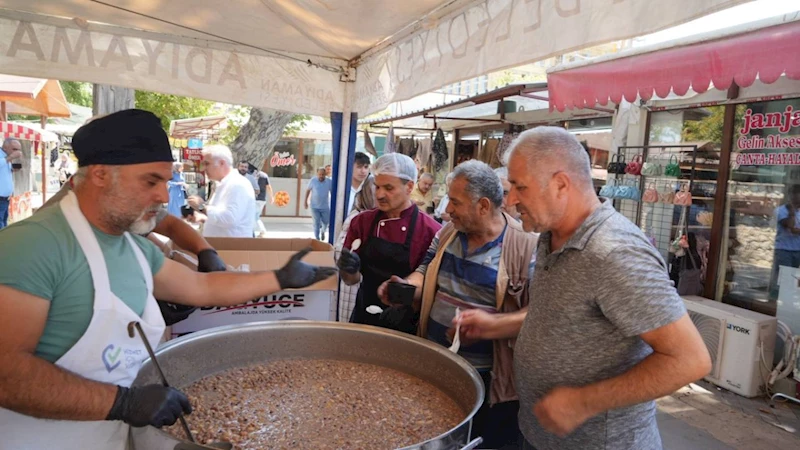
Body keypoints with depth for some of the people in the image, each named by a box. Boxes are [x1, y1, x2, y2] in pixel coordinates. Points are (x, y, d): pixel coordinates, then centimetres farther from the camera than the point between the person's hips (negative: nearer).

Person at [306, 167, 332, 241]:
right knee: (316, 223, 1)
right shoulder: (312, 181, -8)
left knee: (325, 222, 9)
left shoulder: (330, 182, -8)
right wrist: (306, 202, 4)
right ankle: (317, 238, 14)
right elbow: (308, 191, 4)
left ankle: (322, 231, 43)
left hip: (325, 207, 1)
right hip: (314, 206, -1)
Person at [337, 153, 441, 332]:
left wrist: (408, 309, -22)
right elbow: (351, 280, 3)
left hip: (406, 326, -3)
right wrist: (349, 269, -17)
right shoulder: (362, 222, -2)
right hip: (364, 319, 4)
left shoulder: (430, 231, -14)